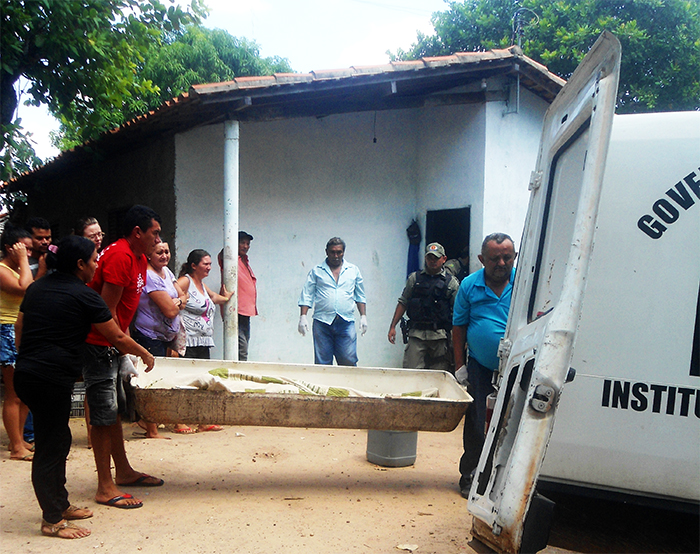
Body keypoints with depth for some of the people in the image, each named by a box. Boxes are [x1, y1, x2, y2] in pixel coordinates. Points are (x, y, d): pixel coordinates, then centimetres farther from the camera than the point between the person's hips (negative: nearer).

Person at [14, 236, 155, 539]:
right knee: (50, 446, 0)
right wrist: (144, 354, 12)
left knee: (57, 440, 18)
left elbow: (19, 331, 19)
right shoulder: (83, 296, -9)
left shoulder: (37, 287, 14)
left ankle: (60, 504, 29)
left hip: (26, 374, 8)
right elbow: (117, 337, -3)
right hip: (52, 378, -8)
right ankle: (52, 520, 10)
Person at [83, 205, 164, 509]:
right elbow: (106, 312, -20)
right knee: (104, 414, -5)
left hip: (113, 343, 10)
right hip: (98, 344, -10)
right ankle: (105, 488, 2)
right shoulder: (119, 256, -19)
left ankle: (123, 472, 28)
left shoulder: (139, 259, 12)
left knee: (114, 410, 17)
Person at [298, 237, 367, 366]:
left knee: (349, 362, -5)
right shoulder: (316, 271, 10)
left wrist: (363, 316, 10)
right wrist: (303, 316, -3)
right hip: (322, 322, -1)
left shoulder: (353, 270, 15)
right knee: (322, 363, 0)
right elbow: (306, 296, 7)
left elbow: (360, 296, 19)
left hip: (346, 323, 1)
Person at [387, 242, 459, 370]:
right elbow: (403, 303, 12)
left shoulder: (451, 282, 7)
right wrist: (392, 326, 6)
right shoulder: (414, 278, 11)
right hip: (416, 333, 1)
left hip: (440, 336, 0)